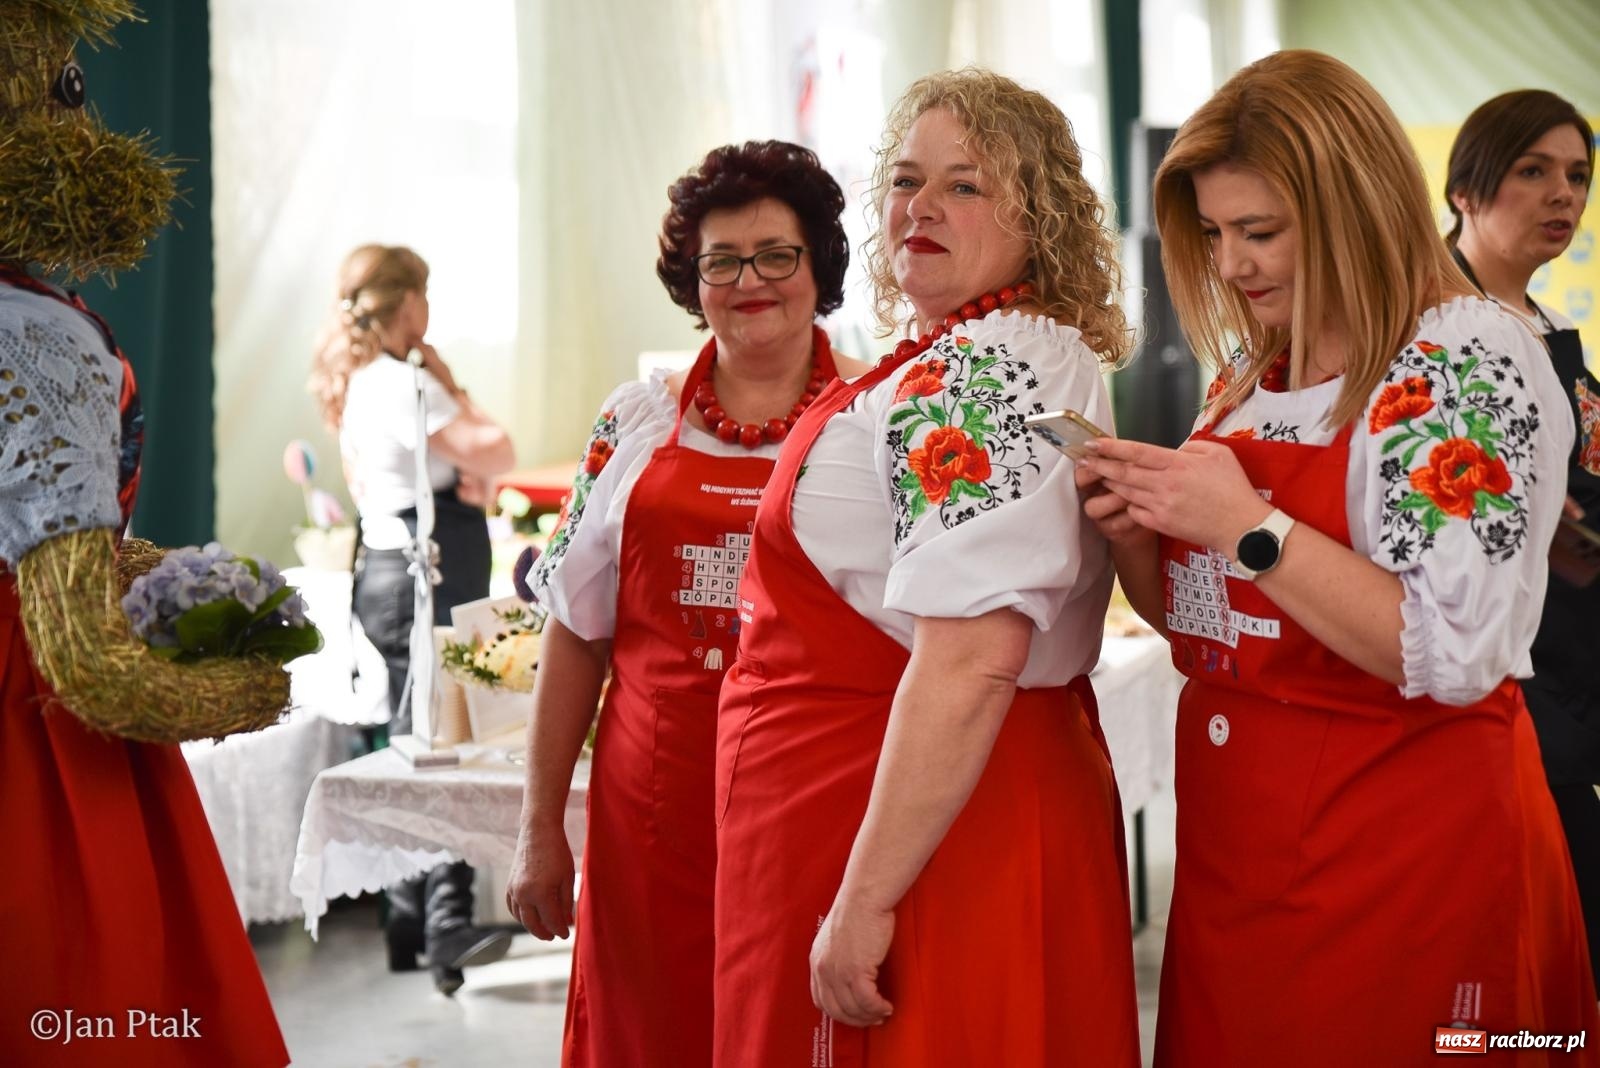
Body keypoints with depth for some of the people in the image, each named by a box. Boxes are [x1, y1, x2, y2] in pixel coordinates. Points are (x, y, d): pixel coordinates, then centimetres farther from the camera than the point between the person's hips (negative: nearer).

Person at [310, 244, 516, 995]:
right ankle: (447, 930, -15)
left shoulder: (356, 386, 15)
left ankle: (410, 924, 19)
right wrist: (454, 391, -2)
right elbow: (497, 455, -17)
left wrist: (464, 476, -1)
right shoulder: (405, 384, -15)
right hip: (424, 580, -10)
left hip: (385, 570, 10)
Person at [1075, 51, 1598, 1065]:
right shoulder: (1252, 373, 8)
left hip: (1403, 856, -7)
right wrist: (1137, 533, -4)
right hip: (1236, 840, 7)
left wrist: (1251, 527, -23)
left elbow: (1457, 654, -23)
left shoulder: (1470, 361, -14)